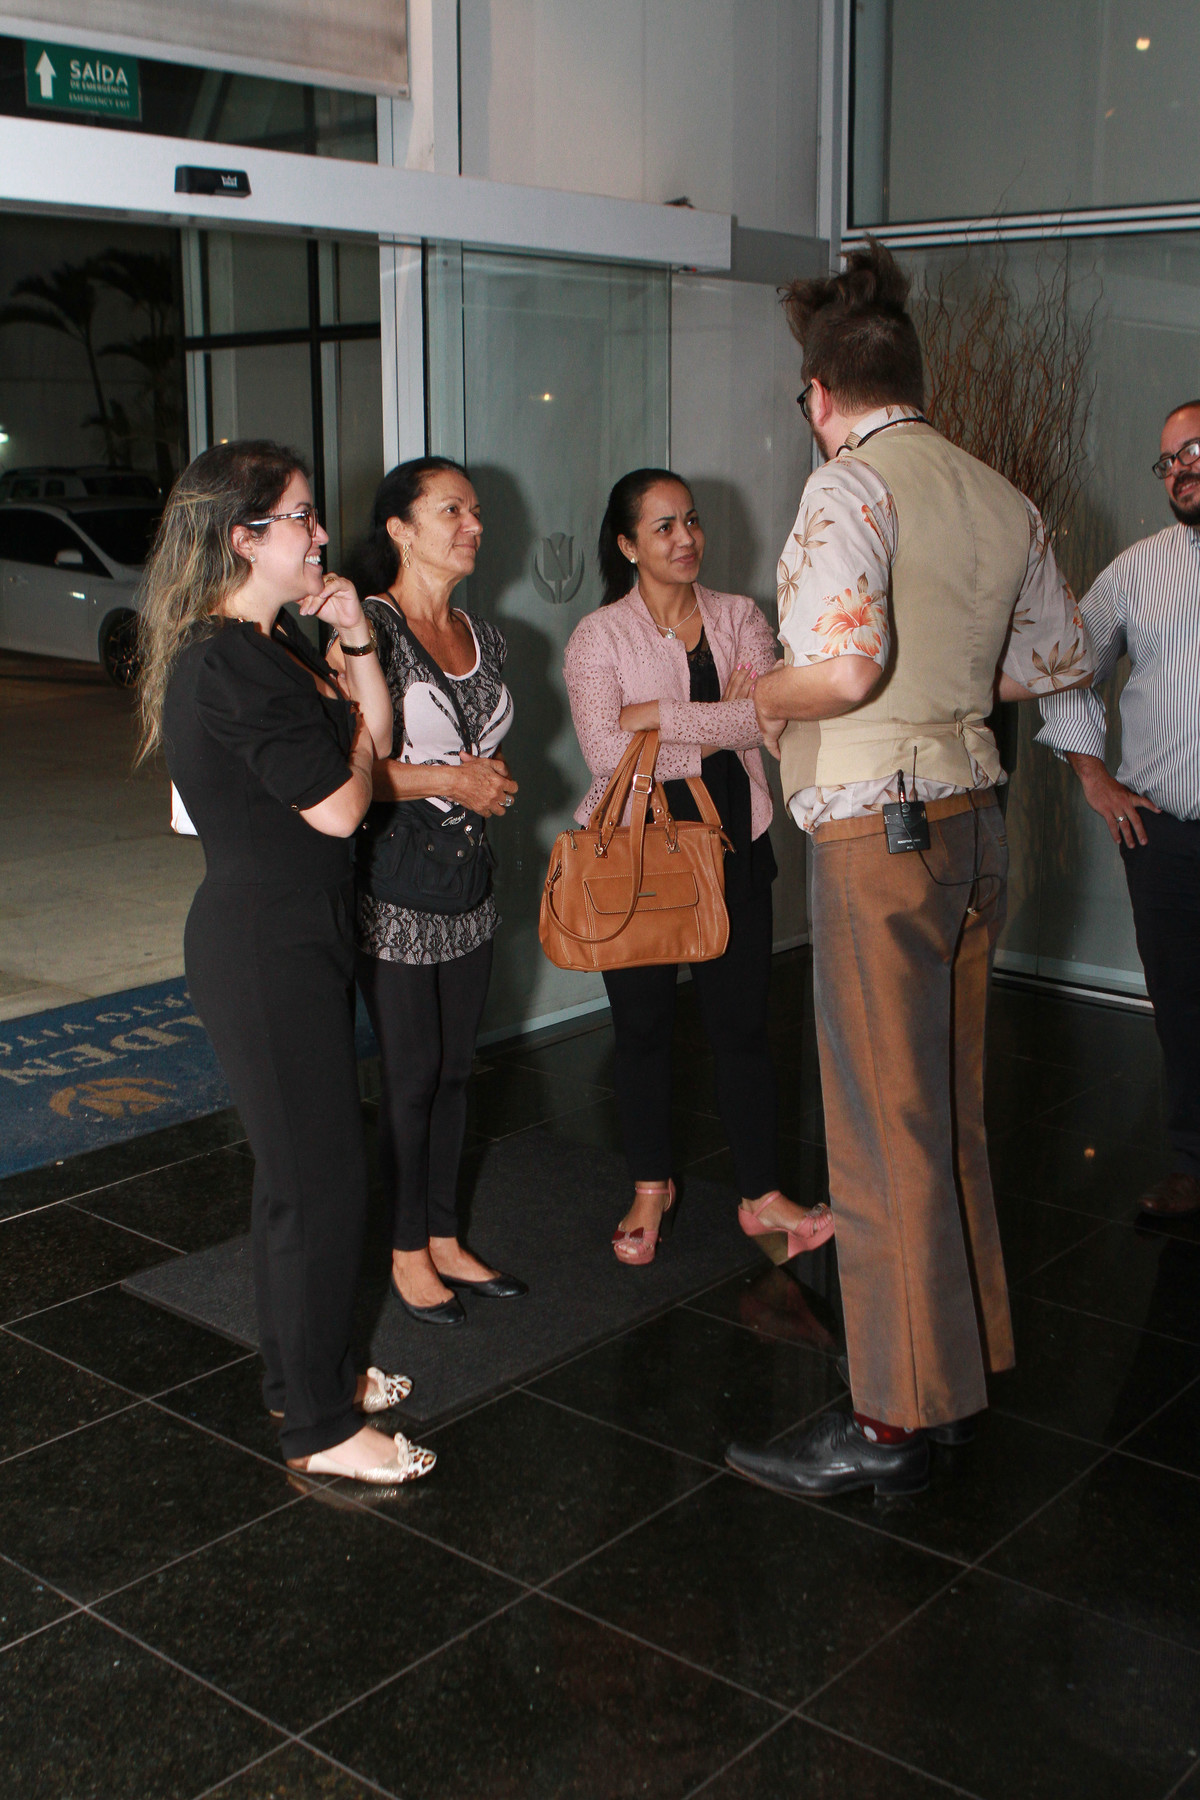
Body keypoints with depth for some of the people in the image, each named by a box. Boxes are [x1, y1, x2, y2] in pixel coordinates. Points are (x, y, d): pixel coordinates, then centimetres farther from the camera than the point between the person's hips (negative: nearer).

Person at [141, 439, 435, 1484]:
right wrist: (345, 728, 0)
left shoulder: (277, 642, 11)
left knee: (300, 1164, 19)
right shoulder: (227, 663, -20)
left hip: (295, 935, 10)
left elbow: (376, 738, 11)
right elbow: (341, 805, -19)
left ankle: (304, 1370, 35)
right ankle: (321, 1429, 10)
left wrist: (355, 642, 0)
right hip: (265, 944, -10)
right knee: (323, 1181, -3)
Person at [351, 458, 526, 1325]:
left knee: (454, 1068, 14)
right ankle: (408, 1253, 19)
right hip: (392, 886, -7)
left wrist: (495, 780, 1)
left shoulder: (485, 636, 11)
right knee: (411, 1075, 2)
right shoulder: (368, 628, -13)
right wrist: (448, 781, -19)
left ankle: (445, 1239, 27)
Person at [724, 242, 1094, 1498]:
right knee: (950, 1109, 18)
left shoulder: (851, 486, -14)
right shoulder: (1000, 499, 10)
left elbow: (842, 666, -28)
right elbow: (1057, 660, 18)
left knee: (884, 1126, -1)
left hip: (877, 830, -8)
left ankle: (894, 1422, 10)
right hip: (971, 816, 8)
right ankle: (964, 1360, 32)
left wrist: (763, 701, -9)